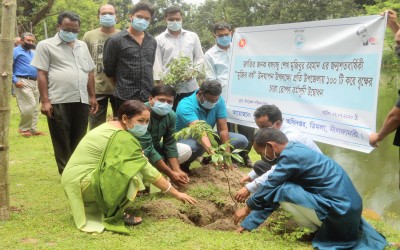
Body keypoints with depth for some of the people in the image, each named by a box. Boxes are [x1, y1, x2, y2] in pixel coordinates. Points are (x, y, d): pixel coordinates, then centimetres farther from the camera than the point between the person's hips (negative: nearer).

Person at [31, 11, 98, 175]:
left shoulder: (82, 46, 16)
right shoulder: (46, 45, 1)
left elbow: (90, 73, 19)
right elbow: (41, 74, -4)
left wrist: (92, 96, 13)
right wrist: (45, 101, -11)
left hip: (81, 100, 5)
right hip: (58, 101, -5)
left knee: (78, 140, 10)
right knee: (62, 141, 2)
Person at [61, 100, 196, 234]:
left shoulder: (111, 127, 8)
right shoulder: (123, 138, -20)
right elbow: (148, 171, -17)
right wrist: (176, 194, -10)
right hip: (80, 182, -10)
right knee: (132, 173, -23)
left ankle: (102, 206, 9)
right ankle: (114, 216, -8)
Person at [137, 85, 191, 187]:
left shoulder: (171, 115, -11)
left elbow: (170, 145, -8)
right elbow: (147, 150, -33)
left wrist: (177, 171, -21)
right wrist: (170, 174, -31)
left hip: (155, 148, 7)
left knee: (186, 150, -2)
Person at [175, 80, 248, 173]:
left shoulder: (219, 101, -14)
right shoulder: (185, 106, -31)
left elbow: (223, 129, -16)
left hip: (207, 136, 6)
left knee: (242, 140, -8)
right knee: (193, 147, -43)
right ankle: (184, 163, -7)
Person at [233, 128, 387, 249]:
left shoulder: (290, 156, -17)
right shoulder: (295, 149, 12)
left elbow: (270, 187, -9)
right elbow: (271, 186, 20)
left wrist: (247, 208, 7)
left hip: (340, 211, -10)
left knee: (282, 190, -14)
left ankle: (324, 231, 2)